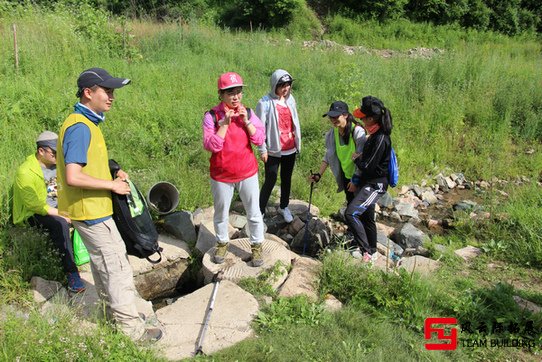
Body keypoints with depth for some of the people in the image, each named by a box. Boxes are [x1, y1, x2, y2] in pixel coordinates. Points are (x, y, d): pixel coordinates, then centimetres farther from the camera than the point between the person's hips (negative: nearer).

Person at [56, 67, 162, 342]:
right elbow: (73, 177, -30)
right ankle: (131, 328, 8)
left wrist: (111, 174, 5)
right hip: (90, 210, -10)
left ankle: (113, 312, 39)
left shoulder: (86, 123, 9)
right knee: (117, 268, -3)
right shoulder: (80, 127, -22)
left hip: (92, 208, 10)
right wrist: (111, 185, -19)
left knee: (104, 261, 22)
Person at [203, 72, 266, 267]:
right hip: (222, 175, -1)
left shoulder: (248, 113, -4)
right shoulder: (211, 116, -13)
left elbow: (260, 139, -9)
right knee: (221, 214, 17)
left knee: (254, 213, 11)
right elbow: (210, 146, -20)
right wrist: (225, 123, -25)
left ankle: (256, 246, 29)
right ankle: (222, 243, 40)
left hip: (247, 173, 2)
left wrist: (246, 121, -20)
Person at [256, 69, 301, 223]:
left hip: (290, 149, 6)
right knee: (271, 181, 0)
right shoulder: (265, 102, -15)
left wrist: (298, 142, 14)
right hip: (273, 150, -5)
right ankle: (260, 211, 14)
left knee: (286, 179, 17)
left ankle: (284, 207, 35)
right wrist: (262, 149, -11)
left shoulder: (290, 99, 3)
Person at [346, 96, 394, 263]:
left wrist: (356, 158, -6)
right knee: (366, 217, 20)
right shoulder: (374, 134, 5)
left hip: (375, 185, -10)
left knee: (351, 213, -18)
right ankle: (372, 252, 36)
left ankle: (366, 251, -8)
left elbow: (368, 166, -22)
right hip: (367, 182, 10)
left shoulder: (380, 139, -24)